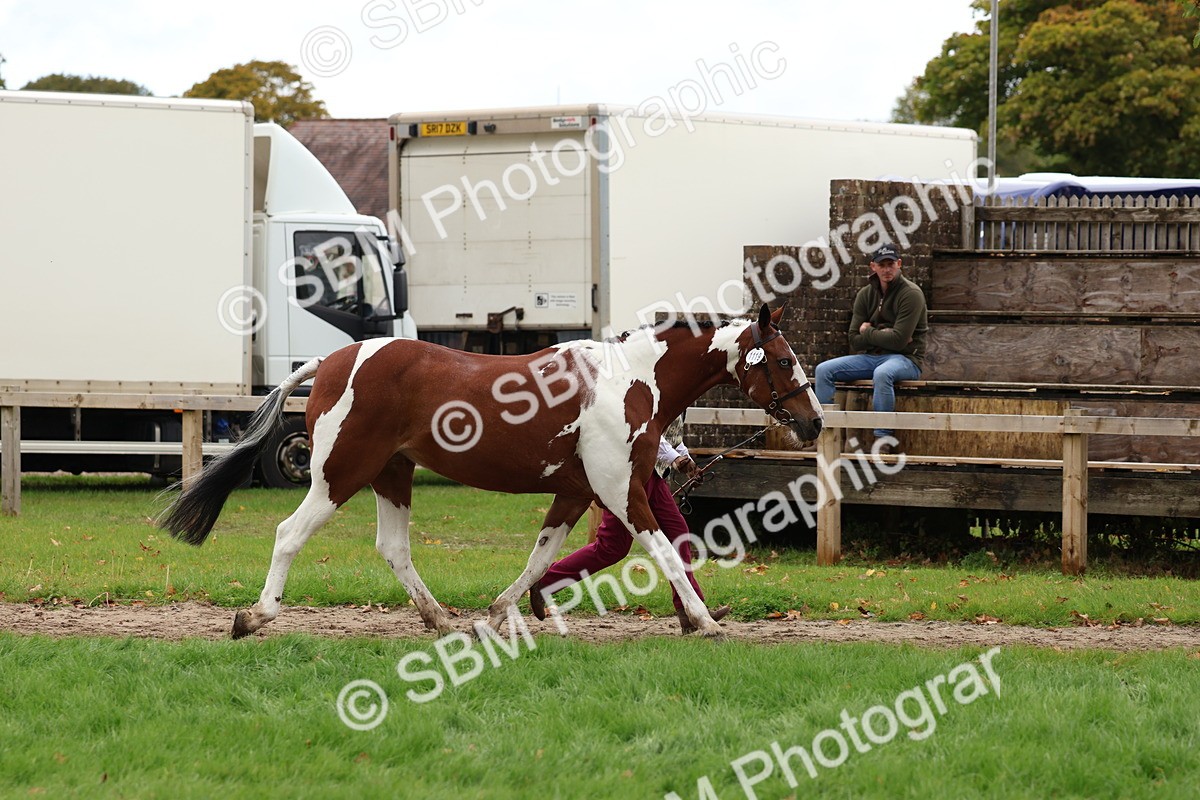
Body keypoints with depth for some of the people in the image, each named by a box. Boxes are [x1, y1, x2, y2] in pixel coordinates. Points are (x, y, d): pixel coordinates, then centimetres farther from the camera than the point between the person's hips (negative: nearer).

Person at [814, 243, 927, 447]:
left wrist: (868, 333, -5)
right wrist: (882, 335, -12)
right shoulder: (866, 294, 8)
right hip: (871, 357, 6)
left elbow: (898, 340, -19)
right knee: (824, 370, -10)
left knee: (882, 374, -40)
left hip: (905, 359, -6)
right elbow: (855, 342, 3)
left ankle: (882, 440, -35)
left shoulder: (911, 293, -10)